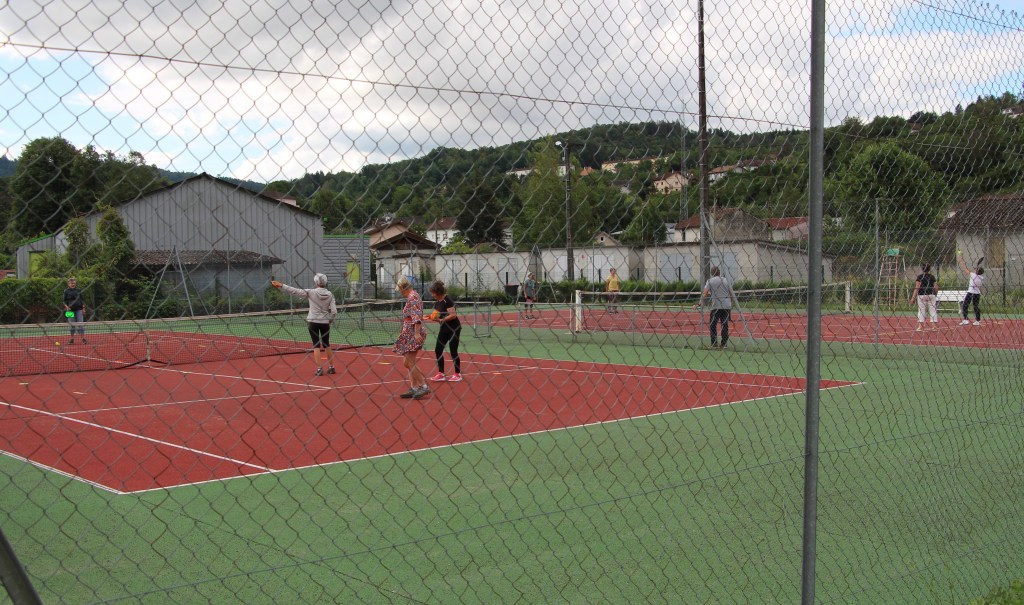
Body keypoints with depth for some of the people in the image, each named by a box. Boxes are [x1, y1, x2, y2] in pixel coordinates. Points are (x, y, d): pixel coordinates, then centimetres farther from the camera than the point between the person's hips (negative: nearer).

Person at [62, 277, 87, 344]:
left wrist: (83, 308, 2)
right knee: (72, 325, 3)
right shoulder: (66, 291, 4)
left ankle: (83, 339, -4)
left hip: (79, 309, 0)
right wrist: (66, 306, -13)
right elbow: (64, 301, 5)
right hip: (70, 310, 0)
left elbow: (82, 300, 9)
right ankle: (72, 339, 10)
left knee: (81, 324, -4)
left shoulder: (78, 291, 7)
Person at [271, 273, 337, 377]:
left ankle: (319, 369, -3)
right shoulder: (330, 294, -2)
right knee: (326, 344, 17)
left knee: (316, 345, 2)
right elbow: (334, 311, -6)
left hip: (313, 321, -3)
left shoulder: (311, 292, -9)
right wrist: (330, 320, 11)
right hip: (325, 322, 3)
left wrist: (281, 286, -3)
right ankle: (331, 367, 22)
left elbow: (295, 291, -8)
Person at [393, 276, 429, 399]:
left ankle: (424, 386, -8)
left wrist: (417, 333, -28)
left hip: (412, 334, -10)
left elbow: (416, 316, -23)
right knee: (410, 363, 11)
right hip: (411, 335, 10)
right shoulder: (413, 295, 17)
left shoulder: (412, 297, -14)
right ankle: (413, 388, 13)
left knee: (409, 363, -9)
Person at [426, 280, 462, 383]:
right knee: (438, 350, 4)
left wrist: (441, 320, -26)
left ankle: (458, 374, 11)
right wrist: (432, 317, -4)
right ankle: (441, 374, 10)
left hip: (453, 328, -8)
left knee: (453, 351, -1)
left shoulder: (447, 300, -18)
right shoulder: (437, 302, 7)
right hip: (444, 329, 8)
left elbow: (453, 315, -24)